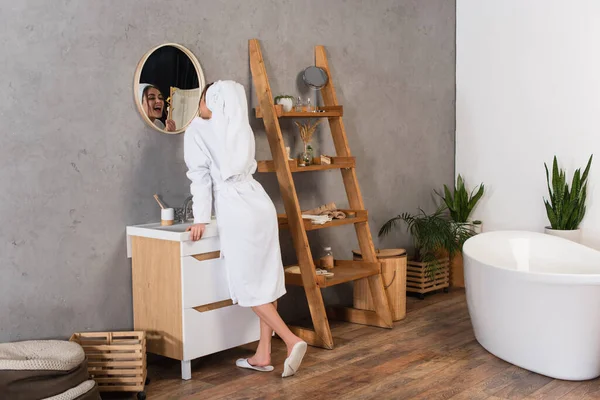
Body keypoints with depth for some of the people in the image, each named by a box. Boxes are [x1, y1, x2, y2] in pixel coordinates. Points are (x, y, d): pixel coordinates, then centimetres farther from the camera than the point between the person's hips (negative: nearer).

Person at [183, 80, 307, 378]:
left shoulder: (197, 129, -1)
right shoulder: (240, 129, 17)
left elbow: (200, 175, -5)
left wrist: (201, 219, -1)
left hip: (237, 212, -7)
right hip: (261, 204, 7)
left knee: (247, 284, 0)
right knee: (266, 280, 6)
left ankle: (291, 340, -8)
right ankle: (263, 355, 13)